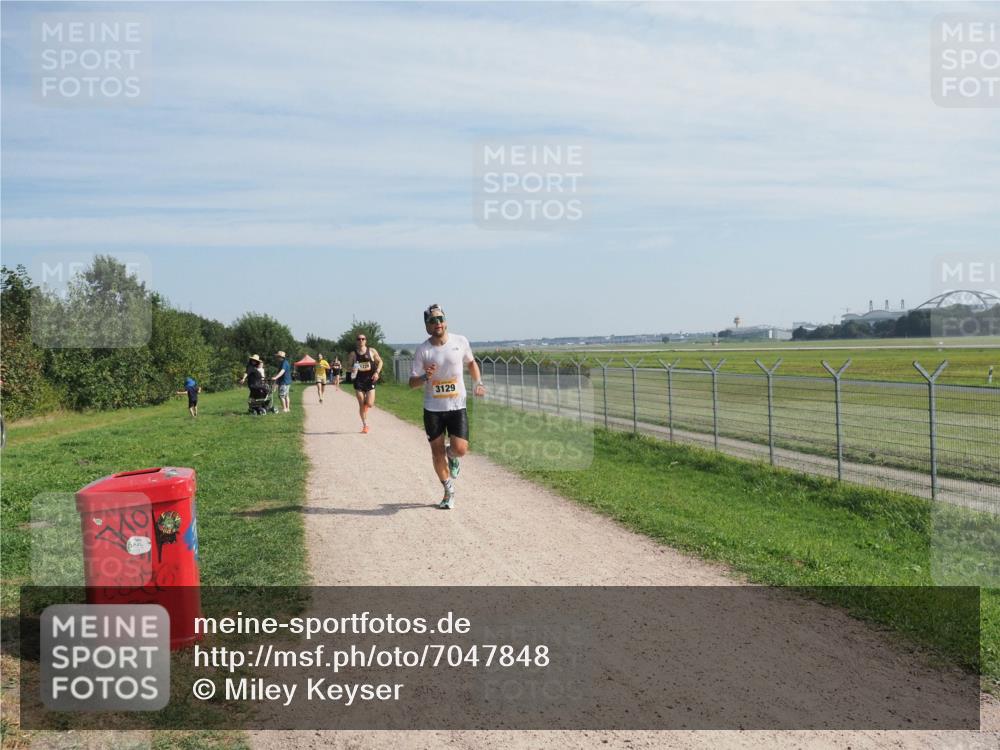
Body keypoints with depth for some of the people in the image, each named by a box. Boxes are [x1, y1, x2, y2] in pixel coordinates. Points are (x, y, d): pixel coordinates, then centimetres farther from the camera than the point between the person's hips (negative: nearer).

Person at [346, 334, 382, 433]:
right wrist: (352, 369, -15)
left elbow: (380, 361, 9)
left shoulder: (372, 351, 2)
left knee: (369, 404, -7)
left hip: (370, 380, 0)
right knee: (361, 404, -2)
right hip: (358, 380, 0)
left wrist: (377, 372, -6)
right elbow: (348, 365, 8)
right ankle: (365, 425, 8)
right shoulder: (353, 354, 2)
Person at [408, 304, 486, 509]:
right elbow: (412, 383, -4)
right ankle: (449, 492, 27)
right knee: (437, 454, 6)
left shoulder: (460, 341, -2)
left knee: (460, 449, -13)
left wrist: (478, 382, 4)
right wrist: (425, 377, -24)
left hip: (457, 407, 0)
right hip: (432, 409, 0)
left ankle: (451, 455, 25)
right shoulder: (422, 350, -7)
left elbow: (471, 362, 18)